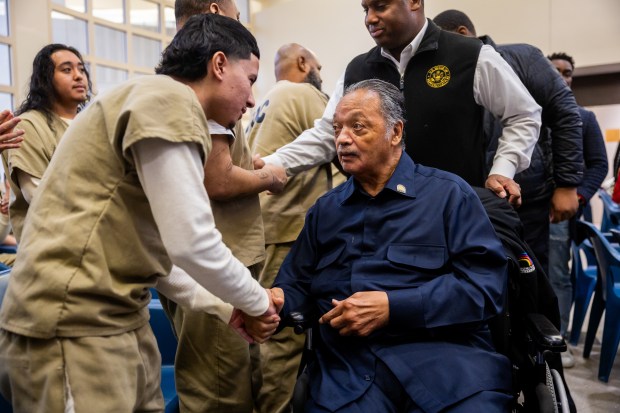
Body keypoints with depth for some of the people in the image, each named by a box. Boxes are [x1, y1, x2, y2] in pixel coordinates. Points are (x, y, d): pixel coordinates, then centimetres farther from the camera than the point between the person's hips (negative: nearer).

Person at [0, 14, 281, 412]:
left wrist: (229, 308, 17)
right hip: (74, 326, -10)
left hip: (116, 317, 10)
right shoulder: (168, 100, -14)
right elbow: (192, 242, -20)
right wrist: (258, 301, -3)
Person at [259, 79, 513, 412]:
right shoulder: (325, 209, 20)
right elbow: (297, 285, 18)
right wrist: (275, 299, -6)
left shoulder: (448, 193, 5)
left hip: (443, 354, -2)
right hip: (347, 367, 3)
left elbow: (486, 283, -5)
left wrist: (391, 306, -13)